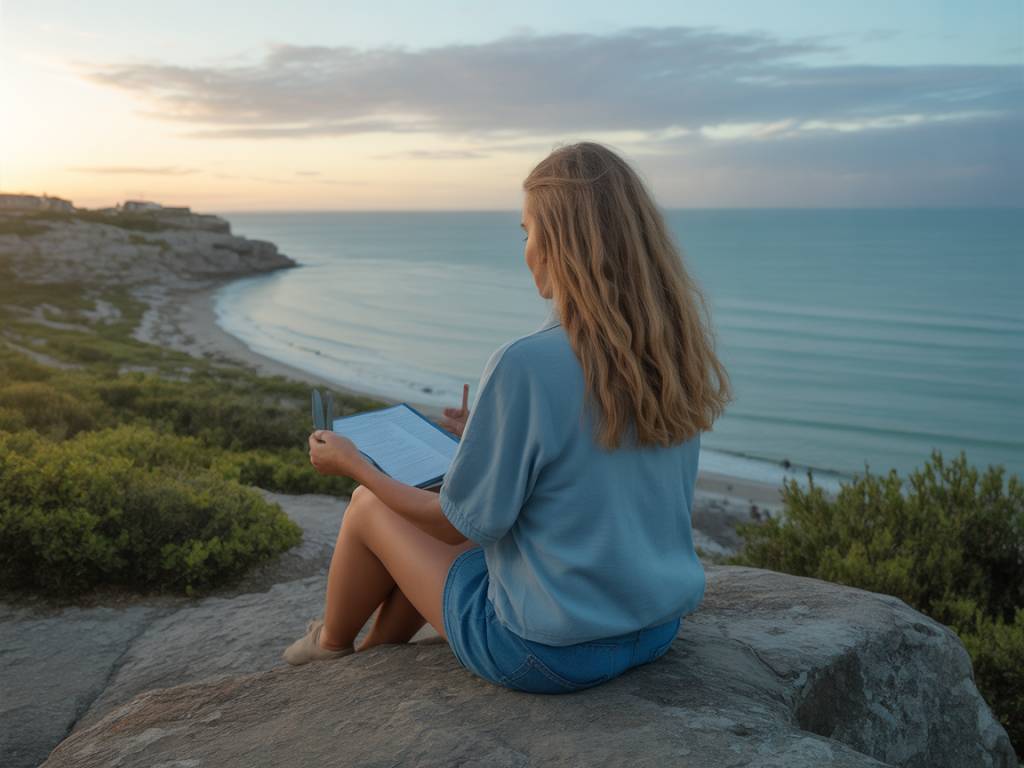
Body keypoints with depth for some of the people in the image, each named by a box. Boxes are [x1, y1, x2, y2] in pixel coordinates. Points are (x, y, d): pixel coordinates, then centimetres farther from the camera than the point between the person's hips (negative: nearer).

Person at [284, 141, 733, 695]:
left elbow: (461, 526, -15)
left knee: (368, 506, 14)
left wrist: (354, 465, 1)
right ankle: (379, 649, 45)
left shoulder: (526, 365, -26)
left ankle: (331, 645, 42)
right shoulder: (677, 347, -5)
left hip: (549, 654, -6)